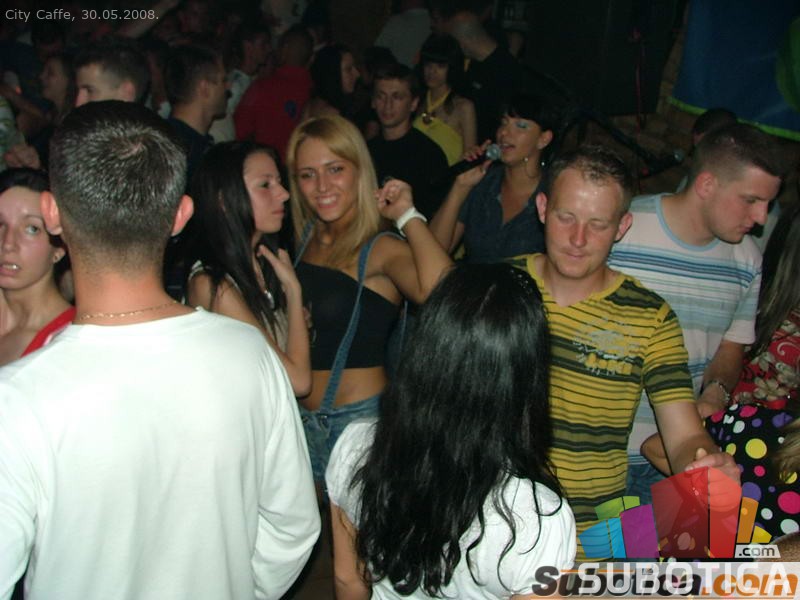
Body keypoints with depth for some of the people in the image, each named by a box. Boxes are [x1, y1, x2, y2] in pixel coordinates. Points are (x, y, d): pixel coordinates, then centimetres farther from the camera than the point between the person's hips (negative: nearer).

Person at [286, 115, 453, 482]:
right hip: (300, 417, 6)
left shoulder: (382, 250, -14)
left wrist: (409, 217, -25)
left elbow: (440, 292, -35)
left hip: (360, 419, -6)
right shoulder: (306, 240, 4)